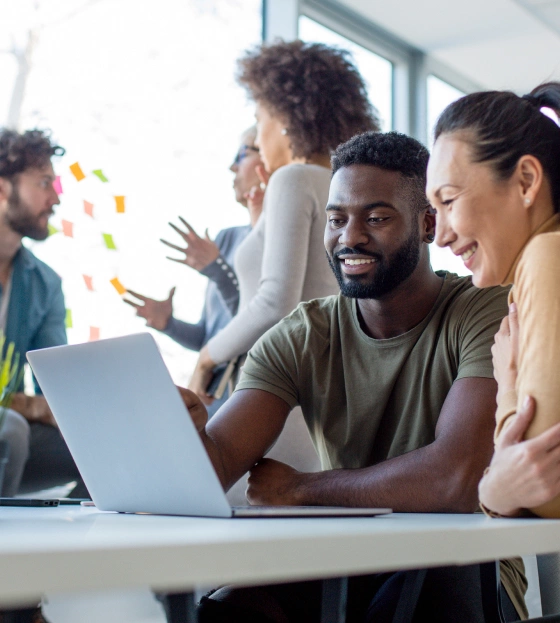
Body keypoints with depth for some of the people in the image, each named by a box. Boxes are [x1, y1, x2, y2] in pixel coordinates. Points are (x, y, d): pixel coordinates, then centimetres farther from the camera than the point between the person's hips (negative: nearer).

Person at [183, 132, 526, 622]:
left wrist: (300, 488, -14)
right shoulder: (299, 340, 1)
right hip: (341, 563, 2)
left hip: (461, 568, -2)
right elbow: (219, 463, -10)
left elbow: (454, 479, -27)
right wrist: (187, 432, -36)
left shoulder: (489, 314, -12)